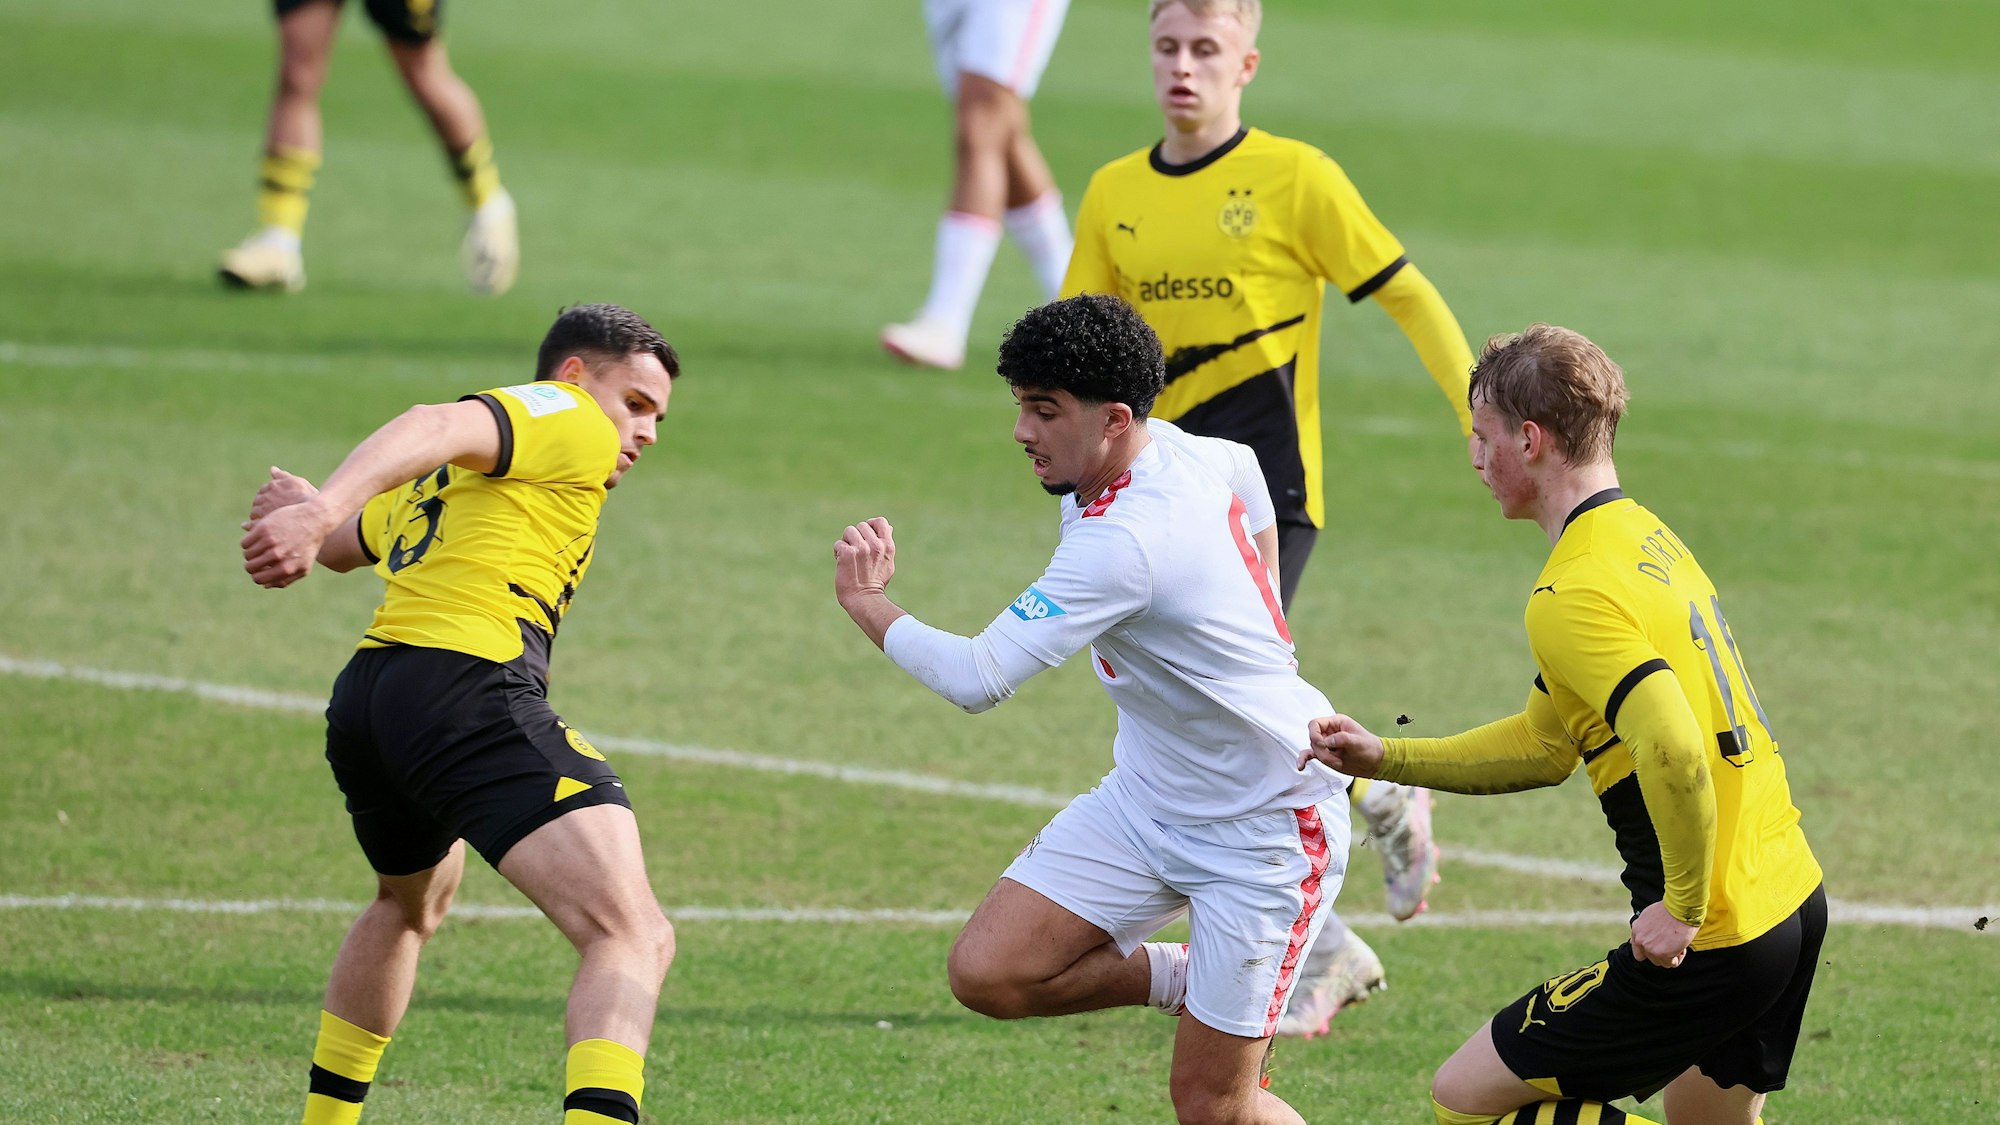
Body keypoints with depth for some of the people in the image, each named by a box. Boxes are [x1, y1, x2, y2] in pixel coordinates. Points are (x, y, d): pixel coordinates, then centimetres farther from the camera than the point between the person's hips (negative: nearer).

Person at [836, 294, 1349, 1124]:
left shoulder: (1121, 543, -32)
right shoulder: (1172, 449, -5)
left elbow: (978, 680, -36)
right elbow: (1248, 474, 20)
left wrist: (870, 605, -21)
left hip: (1268, 828, -9)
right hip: (1146, 799, 9)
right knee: (986, 972, -7)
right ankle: (1182, 979, 14)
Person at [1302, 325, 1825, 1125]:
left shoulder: (1572, 598, -18)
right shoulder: (1650, 540, 13)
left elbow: (1677, 756, -32)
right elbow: (1545, 746, 22)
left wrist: (1683, 907, -19)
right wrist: (1383, 760, 20)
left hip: (1710, 939, -9)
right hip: (1793, 902, 9)